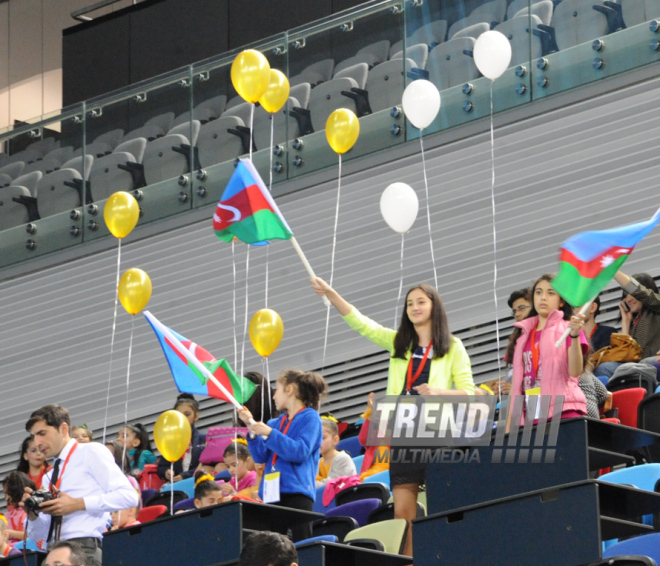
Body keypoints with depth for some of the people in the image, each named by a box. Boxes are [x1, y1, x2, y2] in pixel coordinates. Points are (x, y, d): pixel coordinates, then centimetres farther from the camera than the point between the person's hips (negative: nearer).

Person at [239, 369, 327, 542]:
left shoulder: (310, 418, 1)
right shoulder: (276, 423, 19)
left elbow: (300, 452, -13)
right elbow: (261, 456, 12)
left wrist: (269, 434, -15)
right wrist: (252, 427, 2)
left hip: (296, 492, -7)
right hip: (273, 494, 7)